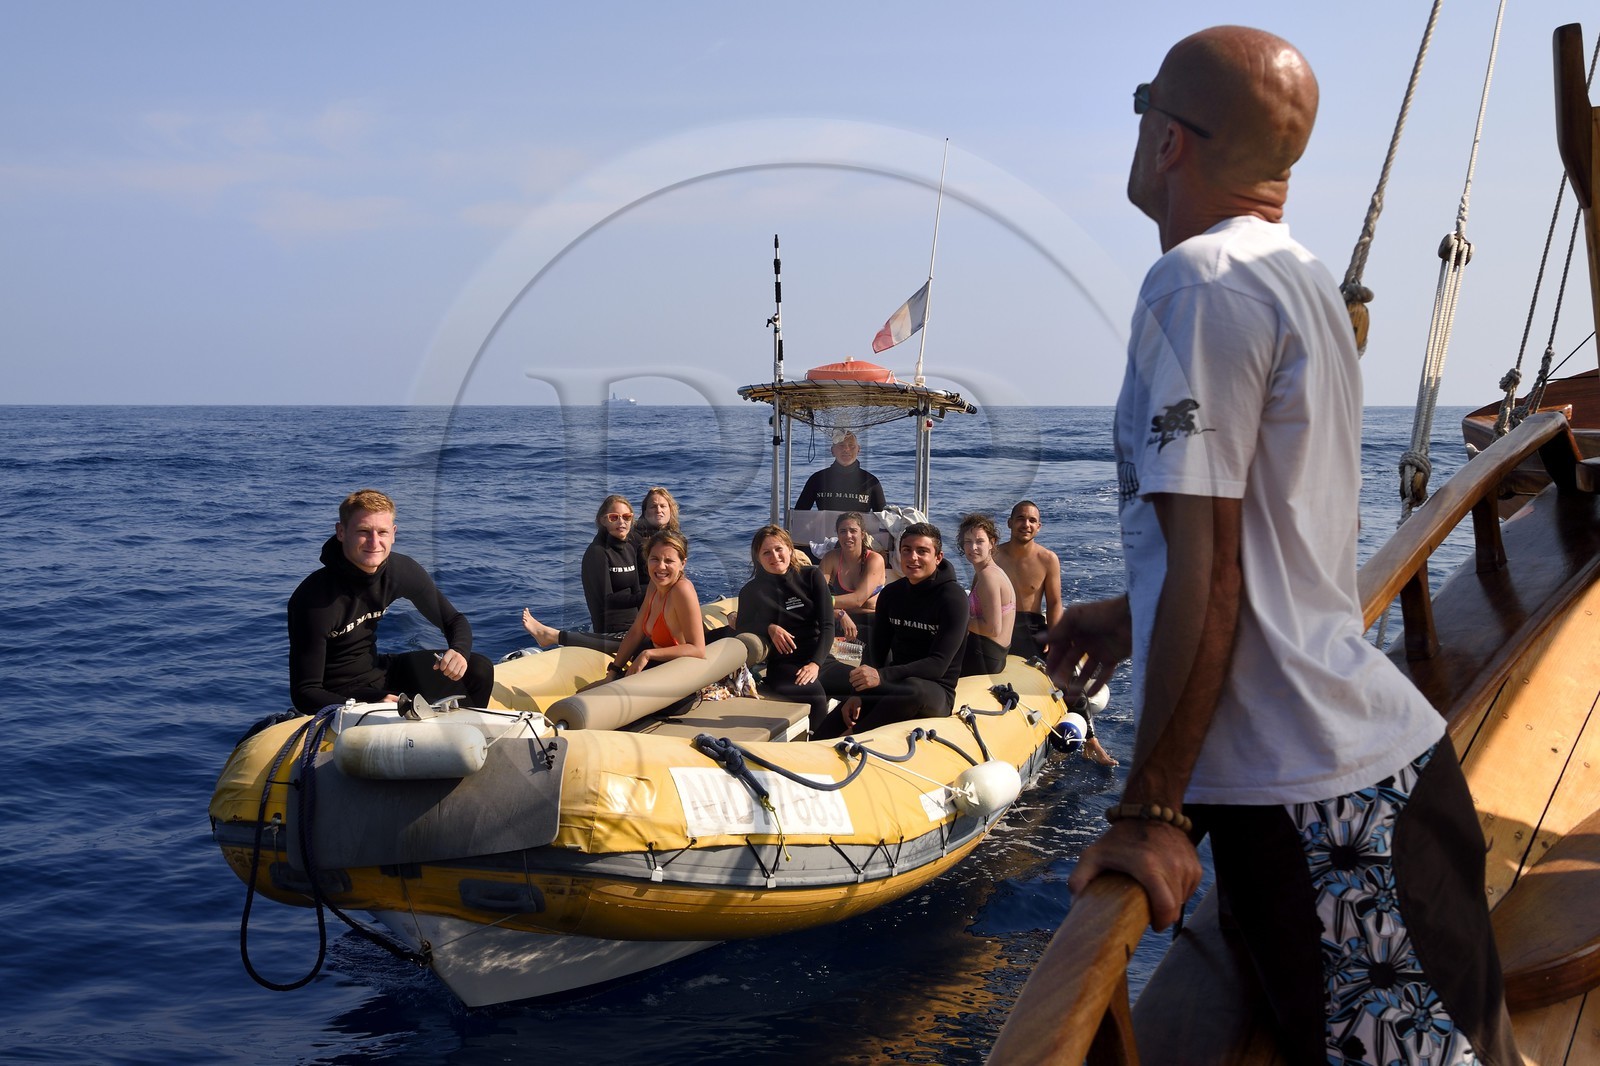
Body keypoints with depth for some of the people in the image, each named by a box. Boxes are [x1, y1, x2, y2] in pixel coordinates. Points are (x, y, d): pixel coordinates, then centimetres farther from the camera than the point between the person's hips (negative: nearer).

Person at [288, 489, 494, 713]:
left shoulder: (402, 569, -10)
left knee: (479, 670, -5)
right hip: (342, 693, -6)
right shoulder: (313, 600, -25)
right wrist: (371, 707, -40)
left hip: (384, 668, 6)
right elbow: (304, 693, -24)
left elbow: (454, 620, 4)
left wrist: (459, 652, -21)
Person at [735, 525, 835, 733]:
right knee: (816, 697, -34)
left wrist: (815, 663, -13)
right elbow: (743, 630, 12)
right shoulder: (752, 591, 11)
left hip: (819, 657, 2)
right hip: (783, 664, -2)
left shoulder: (812, 576, 10)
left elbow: (827, 625, 2)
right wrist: (769, 628, -9)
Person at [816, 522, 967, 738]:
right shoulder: (891, 593, 8)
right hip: (894, 687, 5)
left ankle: (850, 736, -24)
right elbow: (876, 650, 5)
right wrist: (858, 692, -15)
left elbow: (939, 665, -19)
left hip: (935, 691, -5)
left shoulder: (953, 597, -11)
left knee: (916, 691, -39)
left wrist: (882, 676, -33)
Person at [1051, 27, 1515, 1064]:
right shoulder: (1303, 278, 15)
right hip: (1392, 748, 10)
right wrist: (1134, 616, 31)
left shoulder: (1199, 287, -16)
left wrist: (1151, 809, -16)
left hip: (1308, 802, -10)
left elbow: (1206, 572, -20)